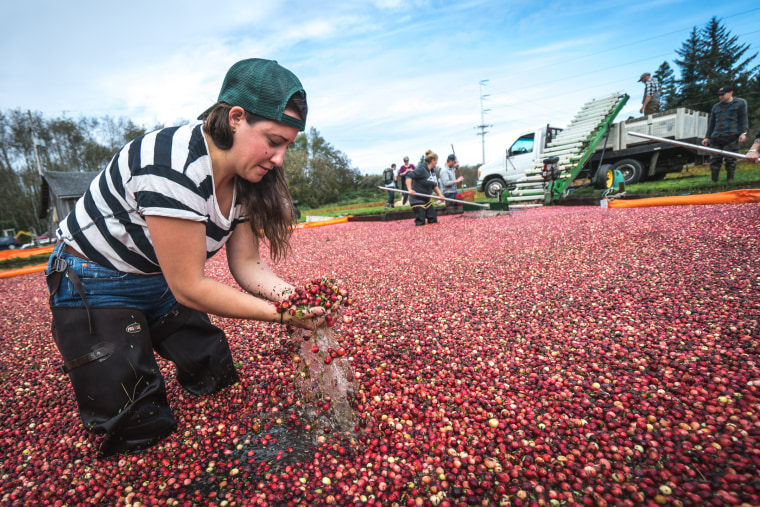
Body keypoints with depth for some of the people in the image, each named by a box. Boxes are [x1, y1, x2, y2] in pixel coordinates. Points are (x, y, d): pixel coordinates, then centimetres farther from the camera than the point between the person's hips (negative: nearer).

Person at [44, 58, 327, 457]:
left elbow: (246, 265, -10)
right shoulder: (173, 167, -36)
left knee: (218, 383, 10)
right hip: (94, 282, -6)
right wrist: (281, 315, -31)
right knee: (138, 428, -5)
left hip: (160, 281, 7)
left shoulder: (245, 175, -11)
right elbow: (189, 288, -32)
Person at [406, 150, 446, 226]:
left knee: (433, 220, 7)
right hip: (417, 199, -9)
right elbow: (409, 176, -23)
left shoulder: (432, 171, 10)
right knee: (420, 222, -8)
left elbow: (434, 185, 19)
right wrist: (410, 189, -34)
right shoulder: (422, 169, -16)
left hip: (427, 199, 9)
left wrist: (440, 194, 4)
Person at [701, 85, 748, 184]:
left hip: (731, 137, -3)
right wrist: (707, 137, 15)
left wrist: (743, 132, -7)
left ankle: (730, 180, 5)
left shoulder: (740, 103, 10)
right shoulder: (716, 106, 20)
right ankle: (714, 181, 3)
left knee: (730, 159, -4)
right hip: (716, 138, 4)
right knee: (714, 159, -2)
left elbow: (743, 119, 4)